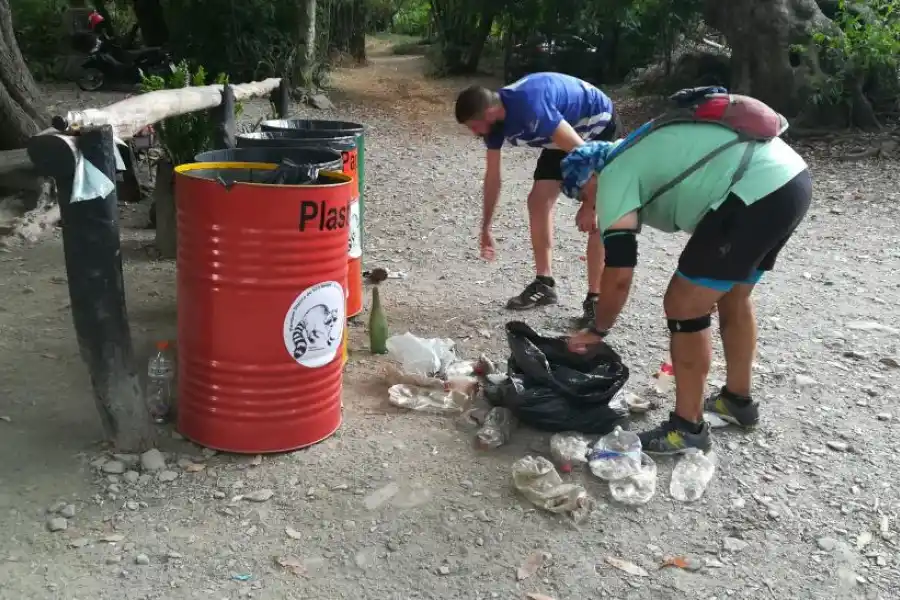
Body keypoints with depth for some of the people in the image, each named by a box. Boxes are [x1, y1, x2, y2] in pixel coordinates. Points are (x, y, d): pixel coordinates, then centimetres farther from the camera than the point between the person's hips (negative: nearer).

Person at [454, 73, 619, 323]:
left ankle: (596, 298, -11)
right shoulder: (494, 119, -11)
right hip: (565, 131, 8)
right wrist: (486, 228, 7)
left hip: (597, 125, -8)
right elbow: (492, 176, 1)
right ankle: (545, 284, 11)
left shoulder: (530, 107, -38)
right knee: (538, 201, 1)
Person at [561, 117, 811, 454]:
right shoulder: (638, 153, 26)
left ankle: (688, 428, 12)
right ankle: (737, 401, 41)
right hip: (792, 178, 10)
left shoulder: (613, 177, 0)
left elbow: (619, 273, -5)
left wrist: (597, 331, 7)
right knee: (733, 296, 25)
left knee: (683, 307, 0)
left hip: (758, 193, -10)